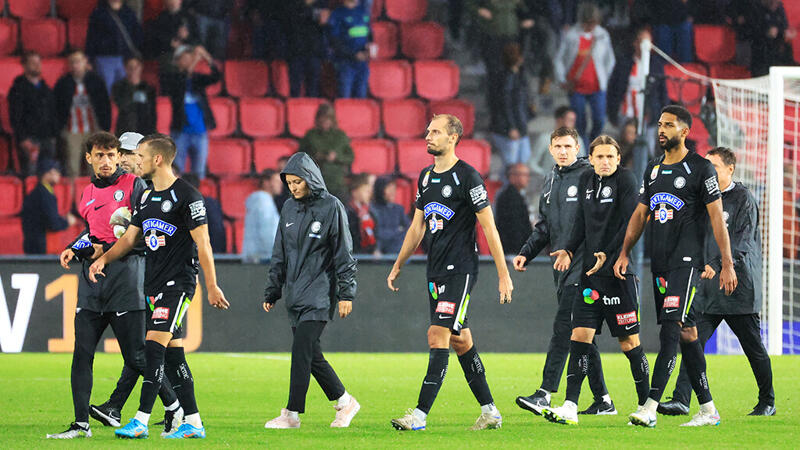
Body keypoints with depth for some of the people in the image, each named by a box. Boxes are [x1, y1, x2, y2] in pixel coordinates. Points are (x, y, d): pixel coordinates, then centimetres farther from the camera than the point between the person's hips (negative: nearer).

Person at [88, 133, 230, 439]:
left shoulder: (186, 196, -10)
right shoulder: (146, 199, 15)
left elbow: (202, 243, -11)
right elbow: (130, 238, 19)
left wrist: (212, 286, -14)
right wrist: (104, 259, 2)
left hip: (178, 282, -8)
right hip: (154, 284, 8)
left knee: (155, 345, -16)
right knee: (172, 355, 7)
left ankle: (141, 421, -20)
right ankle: (193, 423, 11)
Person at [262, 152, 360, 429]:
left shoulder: (331, 207, -6)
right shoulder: (289, 209, 12)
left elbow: (344, 254, -6)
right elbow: (280, 255, 18)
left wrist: (346, 293, -9)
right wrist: (271, 292, 16)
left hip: (319, 294, -7)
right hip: (294, 296, 7)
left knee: (301, 350, -14)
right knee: (311, 355, 7)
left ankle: (292, 414, -12)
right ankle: (344, 402, 22)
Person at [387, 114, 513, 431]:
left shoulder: (467, 177, -10)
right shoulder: (426, 177, 13)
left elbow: (489, 226, -10)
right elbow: (417, 226, 22)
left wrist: (504, 275, -11)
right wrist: (397, 266, 22)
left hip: (460, 270, -8)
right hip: (436, 271, 8)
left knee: (438, 336, -15)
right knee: (460, 341, 10)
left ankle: (420, 414, -19)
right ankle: (489, 411, 18)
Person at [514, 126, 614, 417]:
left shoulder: (589, 176, -5)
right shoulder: (551, 181, 19)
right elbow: (544, 226, 26)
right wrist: (526, 252, 13)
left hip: (583, 263, -8)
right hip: (561, 265, 8)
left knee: (563, 326, -15)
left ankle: (545, 393, -20)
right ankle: (602, 400, 12)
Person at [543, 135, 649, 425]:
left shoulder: (625, 180, -6)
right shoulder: (586, 181, 13)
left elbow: (631, 224, -13)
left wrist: (607, 255, -20)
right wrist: (569, 250, 5)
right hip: (591, 272, 6)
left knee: (629, 341, -1)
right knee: (579, 336, -3)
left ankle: (647, 406, 11)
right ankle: (570, 407, -8)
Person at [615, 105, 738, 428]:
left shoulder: (700, 169, -5)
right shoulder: (653, 169, 16)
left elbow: (717, 217, -6)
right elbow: (641, 214, 20)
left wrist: (727, 265, -10)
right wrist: (624, 252, 9)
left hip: (685, 261, -7)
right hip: (659, 264, 7)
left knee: (670, 331, -16)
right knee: (686, 333, 8)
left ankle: (650, 407, -24)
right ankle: (708, 409, 13)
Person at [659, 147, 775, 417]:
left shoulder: (743, 198, -7)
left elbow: (742, 240, -16)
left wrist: (716, 265, -27)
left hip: (739, 286, -6)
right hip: (708, 289, 6)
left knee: (753, 347, 5)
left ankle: (767, 402, 20)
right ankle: (681, 400, -15)